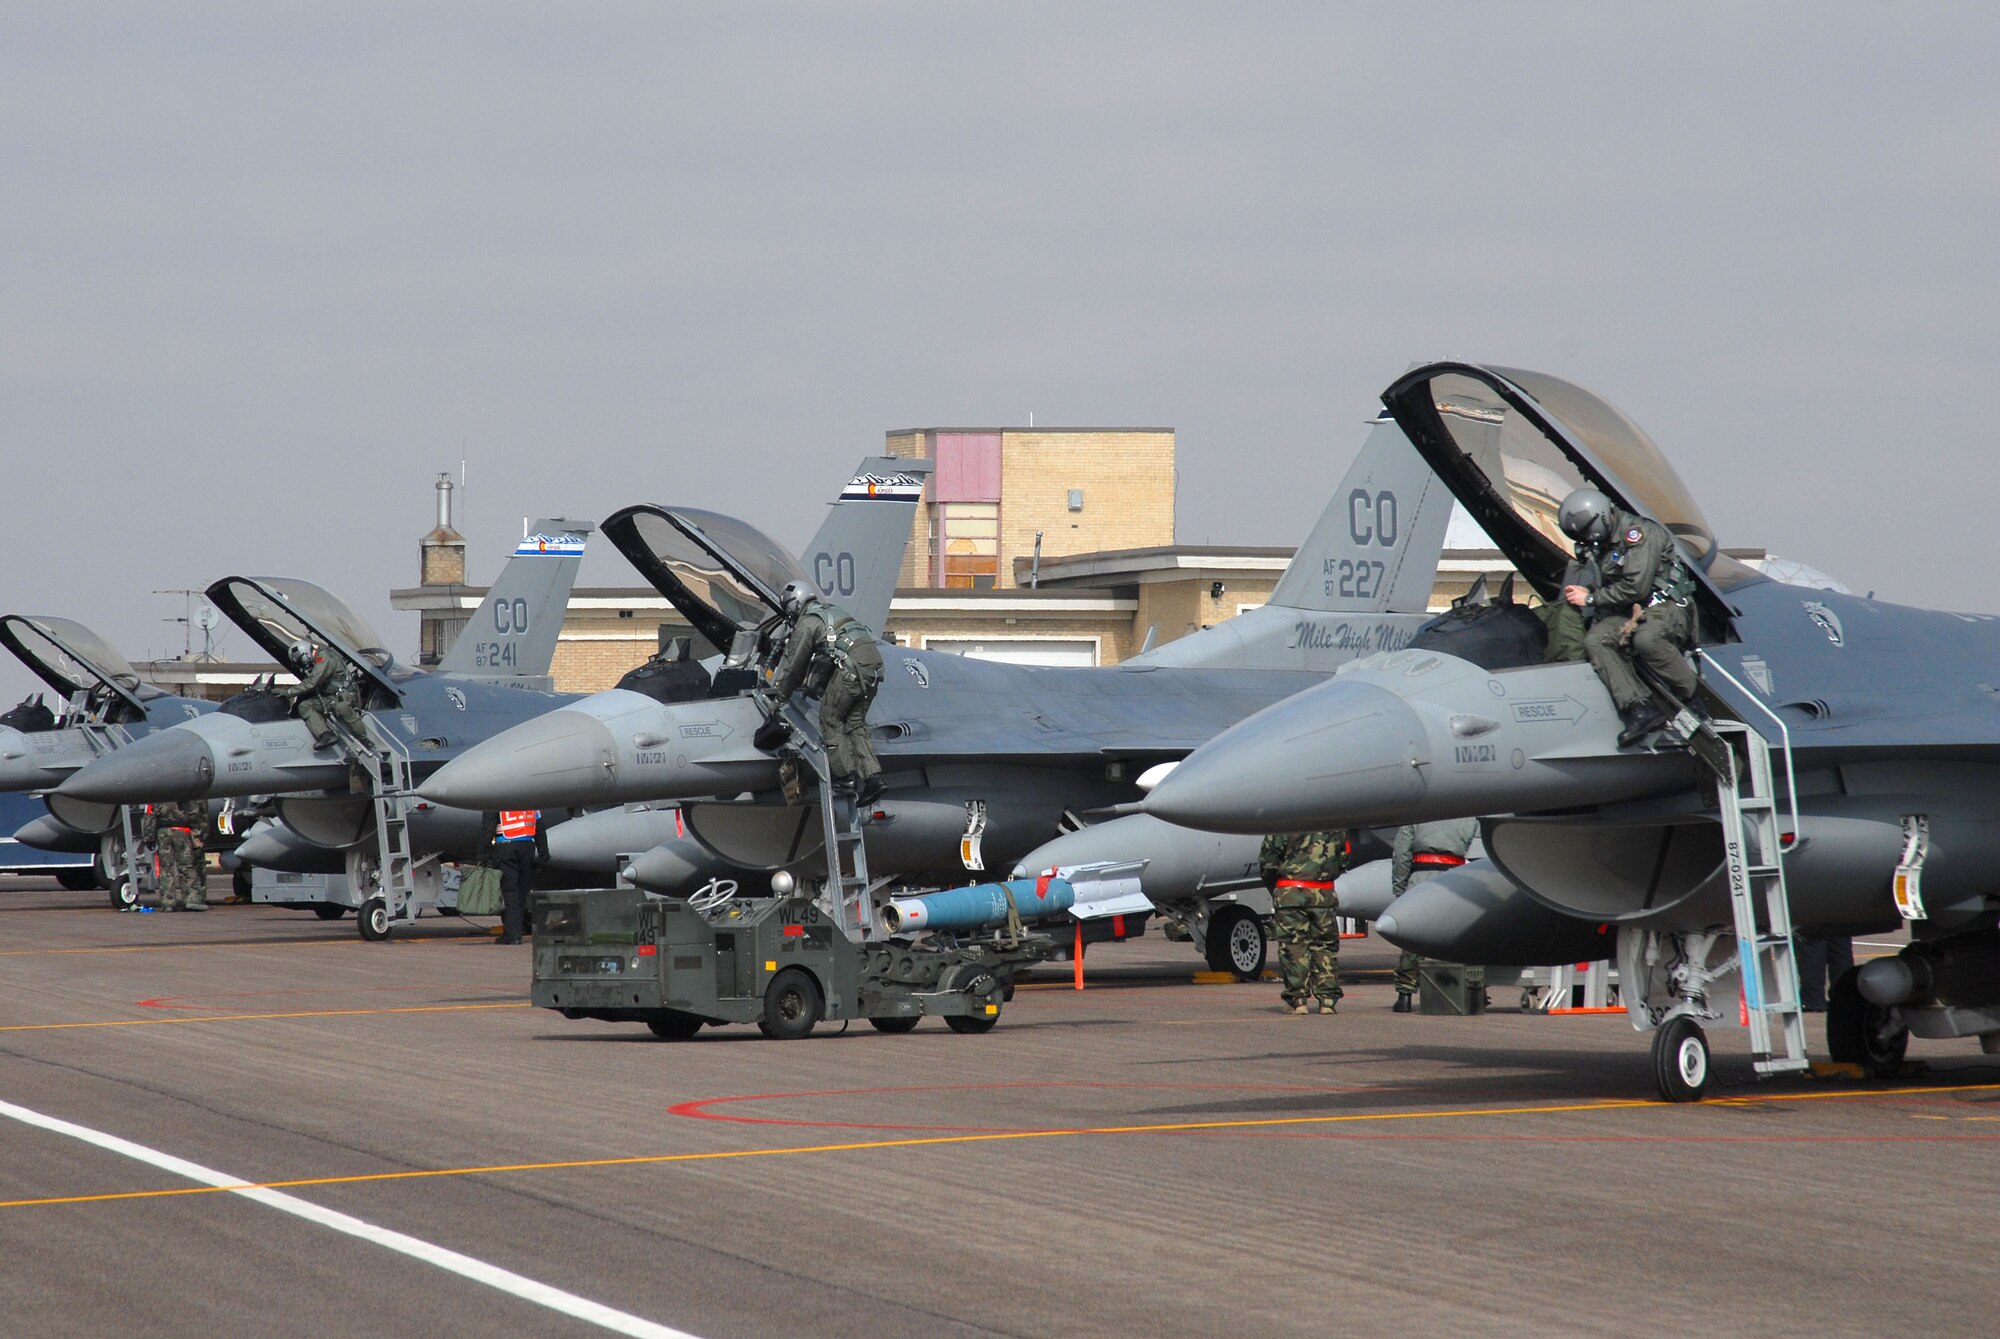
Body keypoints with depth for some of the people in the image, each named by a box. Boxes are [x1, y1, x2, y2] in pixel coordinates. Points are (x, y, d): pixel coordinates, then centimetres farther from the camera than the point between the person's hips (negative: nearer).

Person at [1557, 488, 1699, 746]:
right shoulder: (1599, 545, 15)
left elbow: (1636, 587, -20)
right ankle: (1641, 708, -33)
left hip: (1663, 608, -8)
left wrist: (1591, 598, -11)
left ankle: (1695, 695, -24)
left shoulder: (1638, 533, -13)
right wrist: (1578, 593, 4)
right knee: (1594, 641, -22)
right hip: (1627, 614, 8)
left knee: (1645, 639, -39)